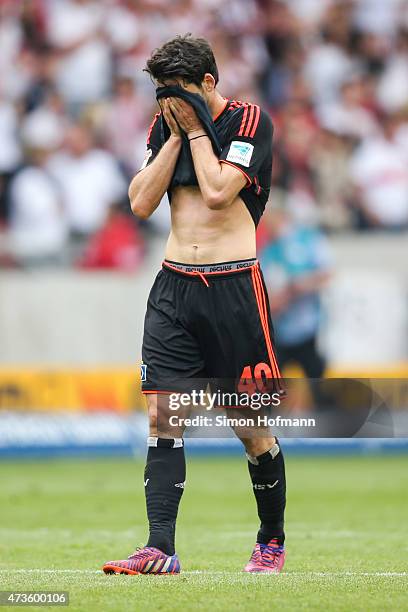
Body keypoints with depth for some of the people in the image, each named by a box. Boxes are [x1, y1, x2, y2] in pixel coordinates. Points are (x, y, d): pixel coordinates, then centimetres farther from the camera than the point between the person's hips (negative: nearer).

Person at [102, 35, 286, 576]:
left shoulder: (250, 121, -5)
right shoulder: (165, 126, 12)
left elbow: (218, 192, -17)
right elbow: (142, 203, 2)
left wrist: (195, 127, -8)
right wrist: (177, 134, -1)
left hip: (234, 285, -5)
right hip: (175, 285, 5)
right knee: (162, 416, -7)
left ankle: (272, 541, 19)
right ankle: (160, 549, -11)